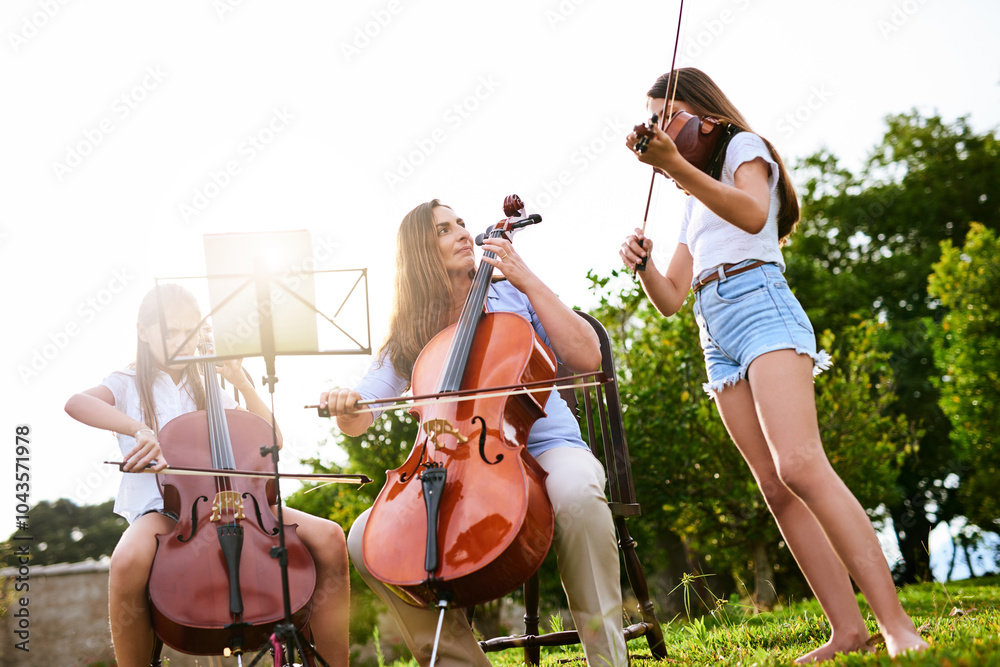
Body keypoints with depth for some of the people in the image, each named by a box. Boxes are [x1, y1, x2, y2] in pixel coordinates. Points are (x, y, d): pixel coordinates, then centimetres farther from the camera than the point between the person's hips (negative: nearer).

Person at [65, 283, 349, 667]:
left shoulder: (208, 392, 22)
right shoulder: (129, 386, 10)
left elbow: (271, 441, 16)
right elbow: (76, 403, -14)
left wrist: (242, 383, 8)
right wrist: (138, 428, -29)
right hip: (160, 509, -3)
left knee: (328, 538, -19)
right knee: (129, 561, -40)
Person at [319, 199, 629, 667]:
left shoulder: (511, 298, 6)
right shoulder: (411, 338, 13)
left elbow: (587, 358, -7)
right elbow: (356, 423, 8)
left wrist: (528, 282, -7)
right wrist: (343, 404, -16)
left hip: (545, 448, -3)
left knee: (577, 494, -39)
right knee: (365, 538, -19)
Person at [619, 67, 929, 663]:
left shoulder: (742, 145, 10)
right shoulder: (694, 210, 31)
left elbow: (754, 213, -14)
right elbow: (669, 299, 24)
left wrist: (677, 166, -27)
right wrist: (643, 264, 2)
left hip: (760, 305, -8)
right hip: (716, 334, 8)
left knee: (799, 465, -25)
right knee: (776, 488, -5)